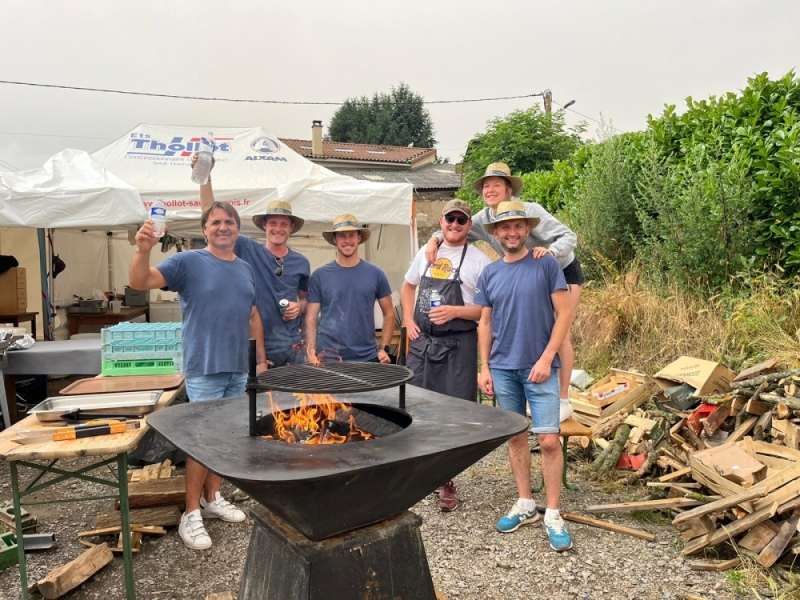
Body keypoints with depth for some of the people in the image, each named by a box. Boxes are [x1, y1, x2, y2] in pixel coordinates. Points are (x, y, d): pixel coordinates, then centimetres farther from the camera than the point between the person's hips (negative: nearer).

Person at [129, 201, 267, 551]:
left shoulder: (246, 269, 11)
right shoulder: (189, 262, -6)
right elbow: (139, 282, -15)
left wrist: (261, 359, 12)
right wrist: (143, 250, -34)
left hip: (239, 368, 6)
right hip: (204, 368, -6)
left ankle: (212, 498, 29)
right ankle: (192, 513, 11)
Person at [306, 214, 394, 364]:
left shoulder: (375, 274, 3)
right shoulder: (320, 276, 0)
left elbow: (389, 314, 8)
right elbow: (310, 318, 0)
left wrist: (384, 348, -1)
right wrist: (311, 353, -11)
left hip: (367, 358, 1)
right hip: (328, 358, -1)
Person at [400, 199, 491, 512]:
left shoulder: (479, 260, -6)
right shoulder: (426, 253, 9)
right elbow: (407, 287, 22)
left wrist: (455, 311, -21)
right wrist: (408, 320, 8)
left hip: (457, 345, -5)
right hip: (421, 342, 5)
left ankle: (447, 481, 17)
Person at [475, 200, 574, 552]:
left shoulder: (546, 265, -4)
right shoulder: (489, 274, 7)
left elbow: (564, 314, -6)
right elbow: (485, 323, 11)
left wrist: (546, 358, -13)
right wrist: (484, 367, 5)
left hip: (539, 367, -4)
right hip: (503, 368, 4)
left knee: (549, 440, -5)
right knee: (515, 437, 12)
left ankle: (553, 515, 9)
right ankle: (525, 504, 27)